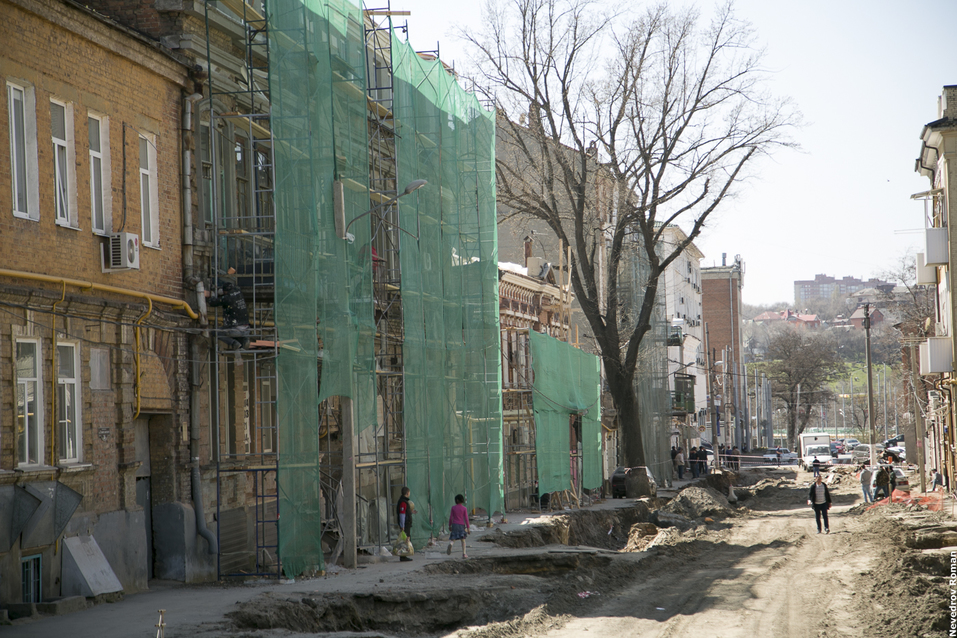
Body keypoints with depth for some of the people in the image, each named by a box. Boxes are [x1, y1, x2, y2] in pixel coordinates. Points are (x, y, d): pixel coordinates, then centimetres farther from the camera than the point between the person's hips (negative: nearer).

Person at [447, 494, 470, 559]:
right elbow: (466, 518, -6)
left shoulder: (453, 508, -1)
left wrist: (449, 525, 11)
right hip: (462, 525, -1)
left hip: (454, 524, 1)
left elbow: (450, 517, 0)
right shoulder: (464, 508, -4)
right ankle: (464, 554, 7)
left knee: (453, 539, 5)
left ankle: (450, 544, -30)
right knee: (463, 540, 11)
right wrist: (468, 528, -1)